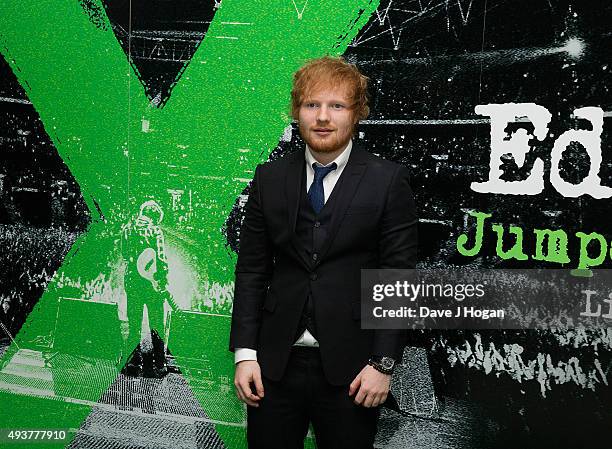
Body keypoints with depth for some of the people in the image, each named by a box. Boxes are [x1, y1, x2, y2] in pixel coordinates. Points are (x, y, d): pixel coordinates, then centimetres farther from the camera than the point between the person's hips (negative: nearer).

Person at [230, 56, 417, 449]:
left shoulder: (388, 181, -4)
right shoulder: (270, 178, 5)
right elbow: (252, 269, 6)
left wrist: (383, 362, -9)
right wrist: (245, 352, 1)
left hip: (349, 369, -2)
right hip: (276, 364, 3)